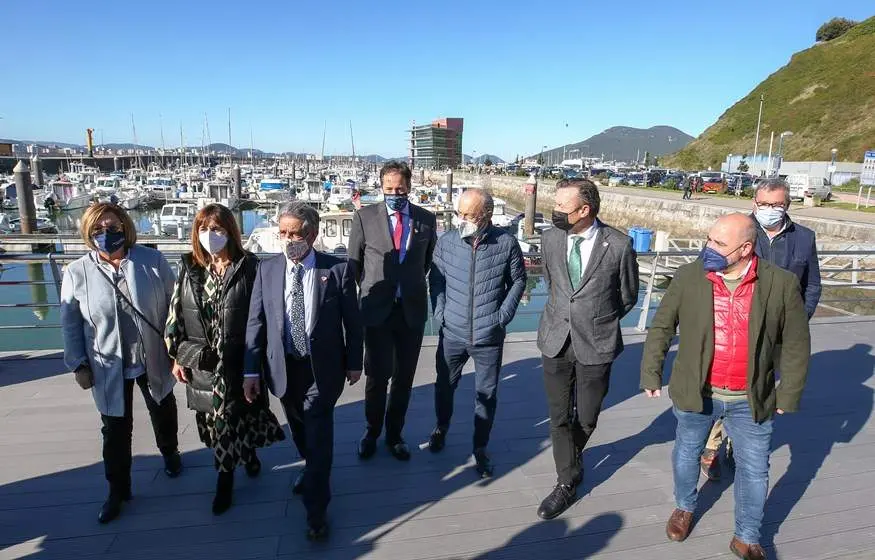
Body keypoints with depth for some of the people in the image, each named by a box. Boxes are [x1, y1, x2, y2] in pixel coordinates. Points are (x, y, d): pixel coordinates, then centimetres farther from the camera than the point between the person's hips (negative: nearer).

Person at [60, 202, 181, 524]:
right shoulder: (77, 273, -8)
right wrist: (78, 363, -4)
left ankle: (170, 453, 51)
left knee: (163, 413, 23)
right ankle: (118, 490, 32)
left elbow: (174, 304, -5)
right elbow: (70, 323, -2)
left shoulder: (152, 261, -10)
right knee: (115, 432, 13)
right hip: (108, 367, 0)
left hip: (154, 360, 0)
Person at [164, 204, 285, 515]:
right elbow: (176, 312, 7)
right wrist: (177, 356, 5)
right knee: (213, 419, 12)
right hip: (201, 361, 4)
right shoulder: (188, 268, 3)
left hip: (237, 361, -3)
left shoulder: (248, 267, -9)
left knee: (231, 416, 8)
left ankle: (225, 481, 33)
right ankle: (245, 454, 39)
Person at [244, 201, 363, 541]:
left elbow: (352, 321, -4)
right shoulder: (267, 269, -3)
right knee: (300, 432, 22)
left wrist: (354, 363, 0)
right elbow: (256, 322, -2)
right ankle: (314, 472, 51)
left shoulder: (338, 269, -10)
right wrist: (251, 370, -4)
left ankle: (316, 509, 20)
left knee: (318, 436, 2)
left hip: (322, 368, -3)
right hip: (283, 367, 3)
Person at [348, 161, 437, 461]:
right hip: (377, 310, -1)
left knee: (404, 378, 11)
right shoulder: (365, 217, -2)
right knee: (377, 376, 5)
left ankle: (394, 434, 30)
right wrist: (368, 292, 8)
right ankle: (372, 431, 29)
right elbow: (354, 262, 7)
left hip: (413, 310, 2)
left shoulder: (427, 219, 2)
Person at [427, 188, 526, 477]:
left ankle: (480, 448, 31)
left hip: (489, 336, -1)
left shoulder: (507, 243, -10)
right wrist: (440, 313, -3)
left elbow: (518, 281, 2)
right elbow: (436, 280, 5)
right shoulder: (446, 242, -6)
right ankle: (441, 428, 48)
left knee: (487, 394, 10)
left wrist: (503, 315, -5)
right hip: (452, 333, 2)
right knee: (444, 385, 20)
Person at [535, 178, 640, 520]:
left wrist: (598, 322, 8)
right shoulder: (550, 238, -3)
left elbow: (628, 296, 2)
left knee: (586, 417, 12)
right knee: (559, 416, 8)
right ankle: (567, 482, 26)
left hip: (596, 344, -2)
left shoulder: (619, 245, -13)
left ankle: (572, 455, 45)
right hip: (556, 340, 3)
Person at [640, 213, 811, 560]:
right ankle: (684, 506, 47)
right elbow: (661, 328, -1)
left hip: (751, 400, 0)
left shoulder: (780, 284, -11)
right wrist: (651, 374, -1)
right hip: (695, 392, 1)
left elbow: (797, 344, -1)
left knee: (754, 469, 14)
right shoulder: (688, 277, -10)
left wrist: (788, 395, -1)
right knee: (687, 453, 19)